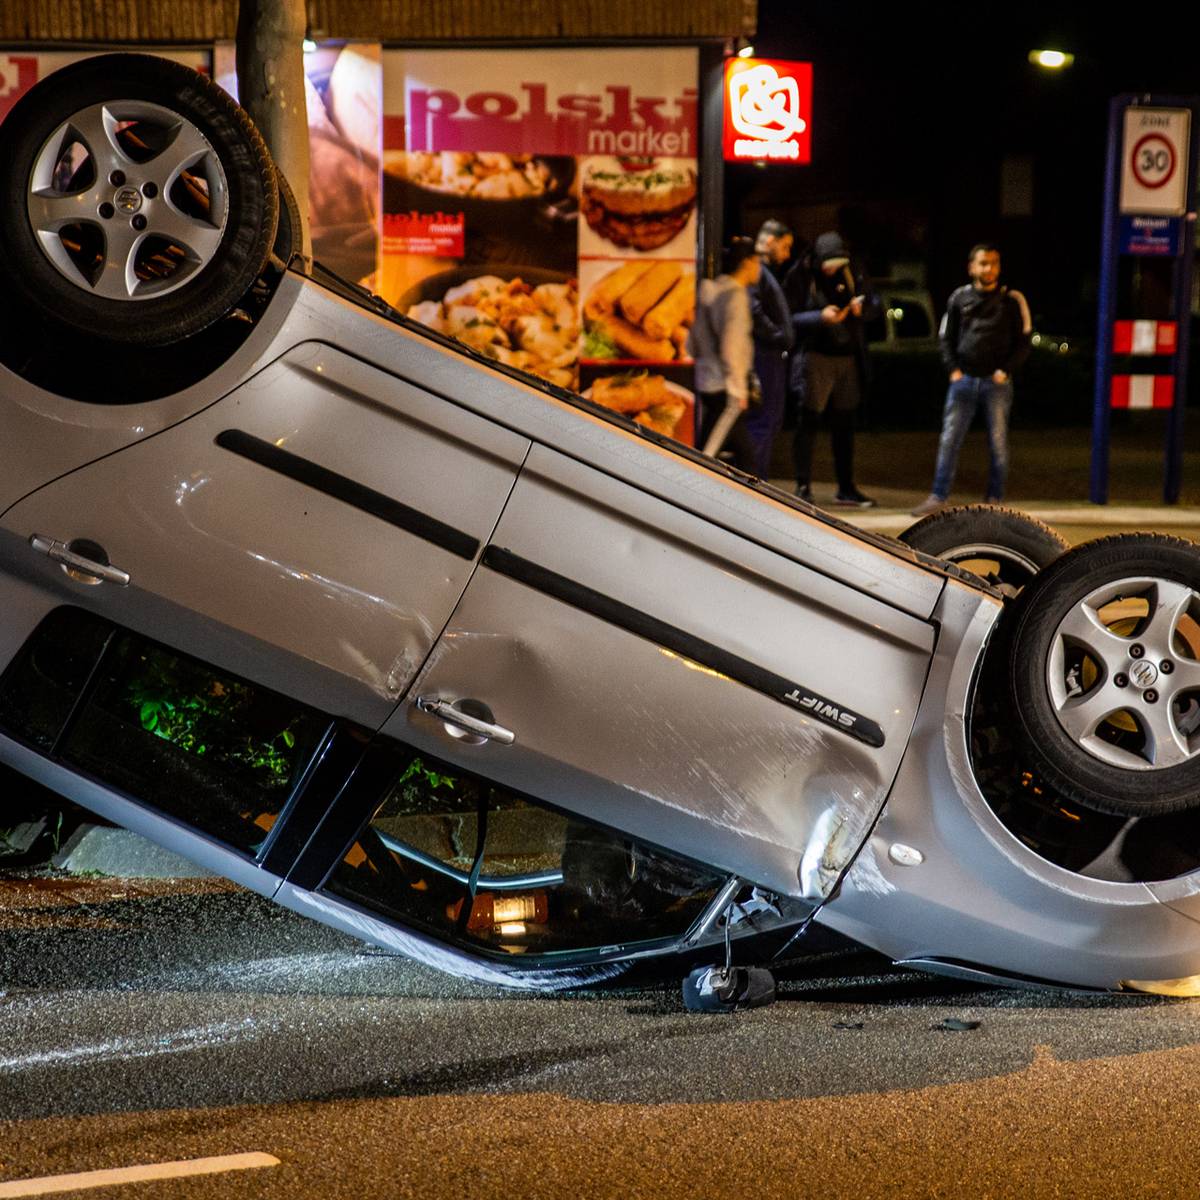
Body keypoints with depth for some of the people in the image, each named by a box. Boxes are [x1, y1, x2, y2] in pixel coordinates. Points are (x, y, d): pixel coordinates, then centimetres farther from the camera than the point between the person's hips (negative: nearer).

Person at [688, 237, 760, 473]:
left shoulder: (709, 291, 13)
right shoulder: (735, 295, -14)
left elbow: (693, 344, 17)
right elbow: (731, 346, -19)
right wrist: (738, 388, -15)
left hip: (706, 382, 9)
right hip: (724, 387, -9)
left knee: (744, 451, 13)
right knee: (708, 454, -6)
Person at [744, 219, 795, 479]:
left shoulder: (768, 271, 23)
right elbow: (752, 311, -24)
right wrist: (778, 335, -18)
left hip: (773, 357, 11)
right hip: (762, 357, -11)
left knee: (772, 422, 14)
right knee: (761, 423, -10)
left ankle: (759, 482, 19)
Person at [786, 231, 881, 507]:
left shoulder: (851, 274, 8)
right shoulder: (799, 276, -6)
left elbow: (876, 305, 12)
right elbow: (790, 318, -10)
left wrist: (863, 307, -10)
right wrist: (821, 317, -23)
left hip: (848, 358, 5)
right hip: (815, 357, -5)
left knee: (844, 425, 11)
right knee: (809, 422, -7)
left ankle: (846, 489, 18)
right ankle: (803, 487, -3)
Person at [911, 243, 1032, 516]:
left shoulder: (1012, 300, 3)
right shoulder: (959, 298, 9)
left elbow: (1023, 340, 4)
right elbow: (946, 337, 13)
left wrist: (1006, 370, -7)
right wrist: (953, 369, 0)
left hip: (997, 382, -1)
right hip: (964, 379, 2)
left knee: (998, 442, 3)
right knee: (949, 440, -1)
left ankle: (994, 499, 10)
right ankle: (938, 496, 3)